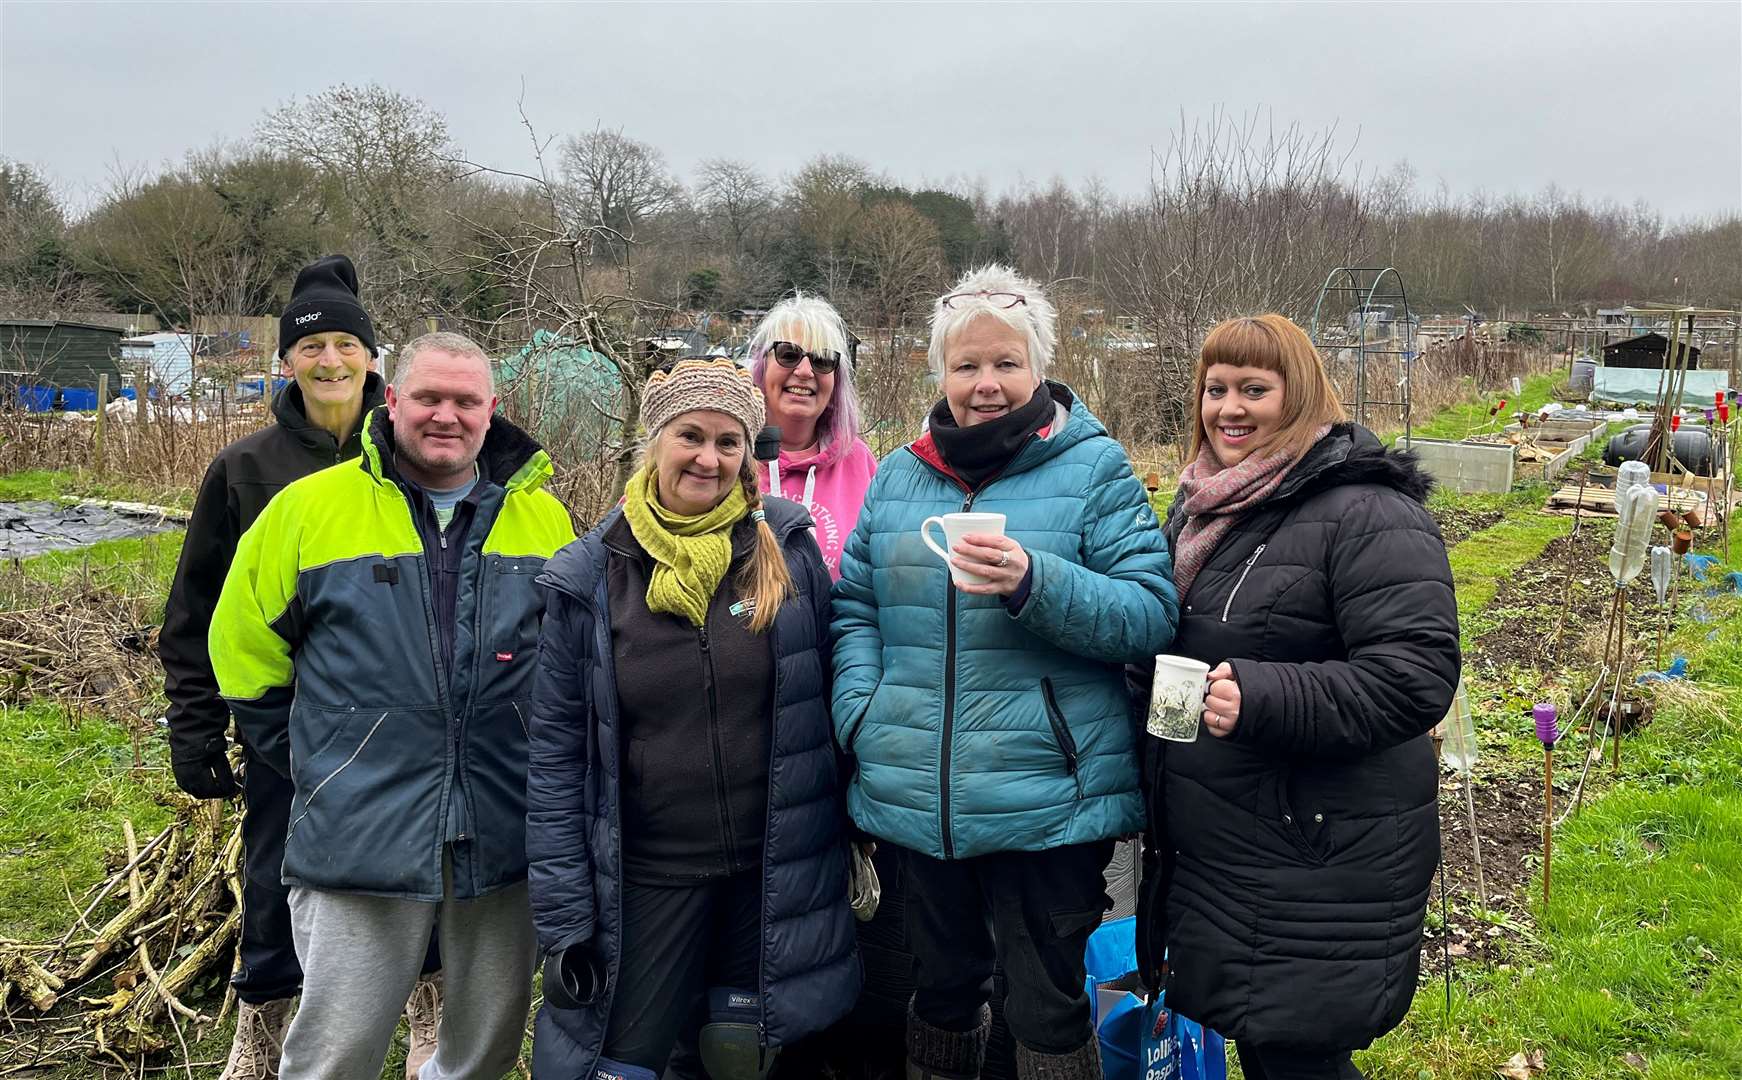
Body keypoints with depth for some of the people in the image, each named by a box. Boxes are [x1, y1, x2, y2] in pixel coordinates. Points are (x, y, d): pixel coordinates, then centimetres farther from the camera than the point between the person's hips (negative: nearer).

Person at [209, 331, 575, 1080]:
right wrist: (320, 766, 7)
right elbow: (246, 655, 7)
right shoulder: (309, 509, -1)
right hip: (360, 840, -2)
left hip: (507, 840, 3)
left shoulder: (543, 517, 5)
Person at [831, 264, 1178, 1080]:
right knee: (941, 989, 22)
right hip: (919, 798, 4)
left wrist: (1037, 583, -27)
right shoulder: (900, 475, 8)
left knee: (1047, 1009, 10)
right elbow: (853, 608, 13)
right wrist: (861, 715, -3)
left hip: (1049, 800, -4)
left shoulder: (1093, 468, -5)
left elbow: (1151, 615, -11)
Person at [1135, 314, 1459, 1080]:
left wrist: (1262, 697, -33)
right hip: (1208, 849, 8)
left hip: (1320, 865, -8)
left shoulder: (1366, 514, -15)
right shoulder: (1201, 505, 11)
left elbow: (1415, 677, -24)